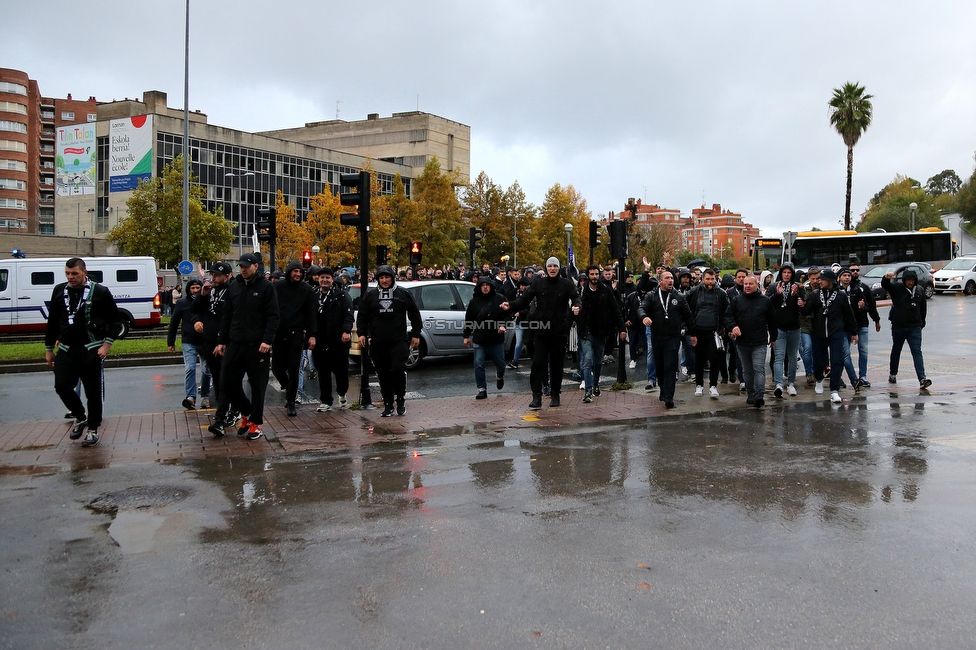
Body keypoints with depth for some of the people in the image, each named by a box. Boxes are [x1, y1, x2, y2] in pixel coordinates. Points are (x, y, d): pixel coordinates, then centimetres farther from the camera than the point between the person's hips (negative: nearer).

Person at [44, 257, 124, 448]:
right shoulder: (59, 291, 7)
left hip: (92, 351, -4)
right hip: (66, 350, 4)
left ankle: (92, 429, 16)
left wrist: (107, 344, -12)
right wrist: (49, 349, 16)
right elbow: (52, 322, 15)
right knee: (62, 386, -5)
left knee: (94, 392, 1)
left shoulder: (100, 292, -5)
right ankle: (80, 417, 20)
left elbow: (116, 321, -3)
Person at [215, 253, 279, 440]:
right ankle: (246, 413, 26)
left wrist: (267, 340, -18)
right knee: (228, 382, 4)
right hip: (235, 344, 5)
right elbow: (226, 316, 15)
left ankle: (256, 423, 15)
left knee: (257, 385, 2)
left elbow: (273, 316, -8)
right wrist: (221, 341, 11)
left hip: (257, 345, -5)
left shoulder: (266, 286, -4)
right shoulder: (233, 286, 11)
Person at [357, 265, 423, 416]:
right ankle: (388, 405, 17)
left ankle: (400, 400, 6)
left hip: (399, 341, -2)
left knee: (398, 369, -15)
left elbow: (414, 315, 9)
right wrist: (362, 333, 2)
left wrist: (416, 334, 5)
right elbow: (362, 316, 14)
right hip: (378, 343, 2)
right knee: (383, 375, 6)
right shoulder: (370, 295, 9)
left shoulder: (403, 293, 5)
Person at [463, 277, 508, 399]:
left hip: (496, 338, -1)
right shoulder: (474, 301, 5)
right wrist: (466, 336, 11)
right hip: (479, 339, 1)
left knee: (500, 364, 9)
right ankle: (482, 390, 3)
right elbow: (468, 319, 10)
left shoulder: (499, 298, 1)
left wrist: (503, 325, -14)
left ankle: (500, 376, 44)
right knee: (478, 365, -4)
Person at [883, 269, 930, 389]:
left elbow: (923, 308, 17)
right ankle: (892, 374, 30)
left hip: (914, 327, 1)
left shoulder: (920, 291, 6)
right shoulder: (896, 288, -3)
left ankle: (922, 379, -16)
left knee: (917, 352, -8)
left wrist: (922, 323, 16)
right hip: (898, 326, -1)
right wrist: (886, 278, -44)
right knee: (896, 351, 14)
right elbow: (884, 285, -22)